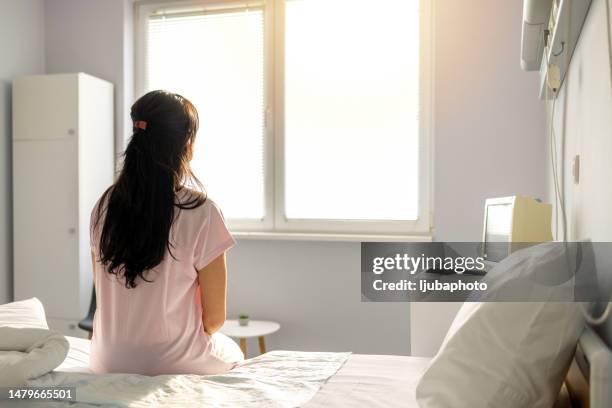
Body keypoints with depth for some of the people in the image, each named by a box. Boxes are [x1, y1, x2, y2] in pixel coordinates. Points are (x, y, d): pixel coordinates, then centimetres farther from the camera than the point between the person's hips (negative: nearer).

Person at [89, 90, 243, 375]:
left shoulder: (104, 205, -4)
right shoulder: (201, 212, -19)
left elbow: (104, 296, 6)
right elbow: (214, 319, -12)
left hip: (108, 362, 5)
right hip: (175, 363, -5)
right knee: (233, 351, 30)